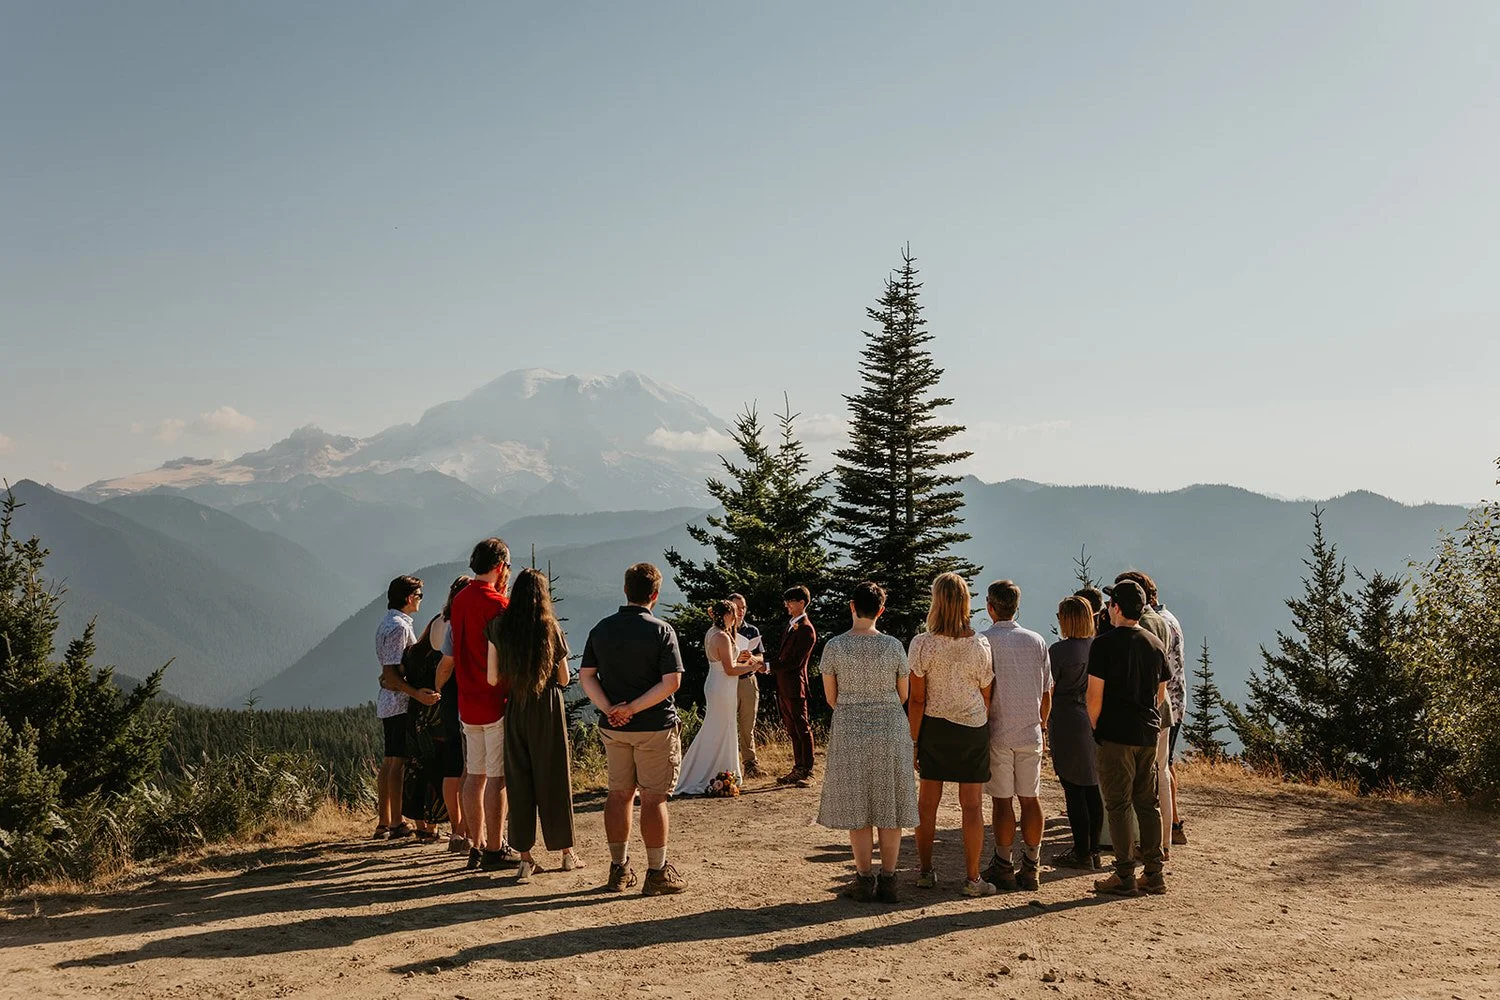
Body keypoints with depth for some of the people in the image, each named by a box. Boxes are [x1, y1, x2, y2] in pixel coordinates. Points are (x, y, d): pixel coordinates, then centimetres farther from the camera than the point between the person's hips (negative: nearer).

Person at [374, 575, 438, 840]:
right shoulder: (399, 627, -16)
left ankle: (383, 823, 16)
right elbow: (390, 674, -22)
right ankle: (396, 824, -5)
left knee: (390, 761, 12)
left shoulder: (385, 623, 16)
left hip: (388, 701, 10)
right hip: (400, 702, -10)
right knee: (398, 762, -7)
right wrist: (417, 693, -32)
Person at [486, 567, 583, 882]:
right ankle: (566, 852, 18)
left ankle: (525, 858, 8)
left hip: (514, 710, 2)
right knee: (553, 779, 8)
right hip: (548, 709, -1)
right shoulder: (550, 628, -8)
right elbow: (564, 679, -2)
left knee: (518, 780, 7)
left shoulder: (499, 627, -3)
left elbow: (492, 678, -2)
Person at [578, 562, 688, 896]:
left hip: (613, 727, 5)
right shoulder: (661, 631, -11)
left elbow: (585, 675, 1)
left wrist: (609, 709, -8)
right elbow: (672, 681, -18)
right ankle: (657, 873, 7)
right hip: (654, 727, -5)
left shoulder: (602, 629, 4)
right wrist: (634, 708, -16)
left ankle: (619, 870, 20)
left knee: (619, 793, 14)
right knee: (653, 798, 1)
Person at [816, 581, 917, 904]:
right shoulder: (893, 646, -6)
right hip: (890, 730, 0)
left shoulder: (834, 647, -7)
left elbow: (831, 697, 1)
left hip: (849, 732, 0)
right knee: (890, 806, 8)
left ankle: (864, 879, 12)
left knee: (857, 807, 8)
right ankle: (888, 880, 10)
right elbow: (902, 695, 4)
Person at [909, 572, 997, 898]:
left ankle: (926, 872, 22)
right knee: (972, 805, 5)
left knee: (927, 802, 13)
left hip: (933, 727, 0)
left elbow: (917, 700, -8)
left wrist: (913, 740, -1)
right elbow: (987, 696, 0)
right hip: (973, 727, 0)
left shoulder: (922, 644, -11)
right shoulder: (980, 645, -8)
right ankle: (972, 879, 8)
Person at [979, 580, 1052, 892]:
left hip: (997, 733, -4)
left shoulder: (985, 642, -9)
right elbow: (1047, 692, 10)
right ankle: (1031, 869, 11)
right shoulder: (1037, 641, 5)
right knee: (1030, 798, 7)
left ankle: (1004, 868, 6)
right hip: (1030, 732, 4)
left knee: (1002, 800, 1)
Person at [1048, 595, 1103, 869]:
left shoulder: (1059, 650, -12)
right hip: (1096, 723, 6)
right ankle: (1093, 849, 17)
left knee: (1073, 790, 0)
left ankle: (1081, 852, 2)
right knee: (1093, 788, 11)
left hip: (1067, 723, -6)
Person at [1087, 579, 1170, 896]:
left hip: (1115, 734, -6)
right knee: (1148, 803, 12)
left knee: (1118, 804, 0)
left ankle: (1125, 876, 2)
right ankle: (1154, 873, 14)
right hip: (1148, 733, 6)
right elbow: (1161, 693, 14)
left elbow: (1094, 695, -13)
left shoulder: (1104, 644, -11)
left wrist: (1095, 726, 1)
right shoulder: (1156, 644, 8)